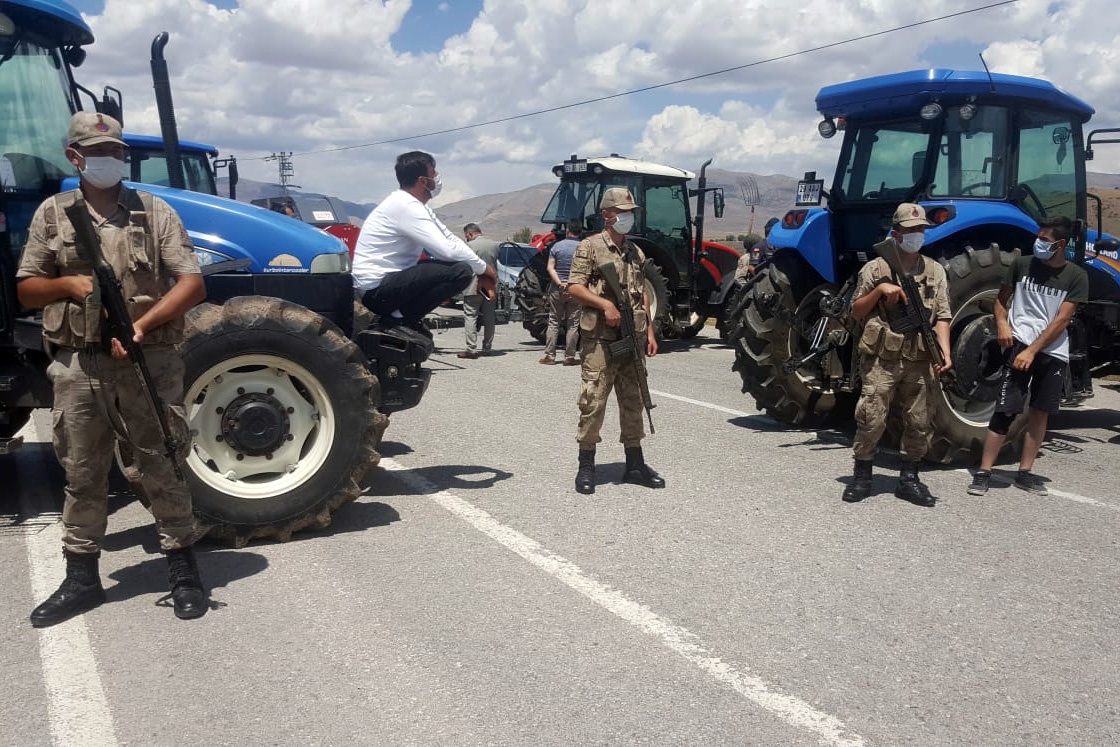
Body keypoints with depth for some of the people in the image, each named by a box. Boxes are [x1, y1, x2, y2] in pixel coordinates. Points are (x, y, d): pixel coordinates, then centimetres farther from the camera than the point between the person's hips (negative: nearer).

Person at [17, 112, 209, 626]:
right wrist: (68, 283, -11)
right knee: (82, 476, 11)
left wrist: (141, 324, -20)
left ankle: (182, 570, 17)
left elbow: (192, 284, -7)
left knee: (163, 470, 4)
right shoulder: (52, 214, 8)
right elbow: (27, 291, 11)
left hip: (149, 363, -2)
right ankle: (81, 578, 25)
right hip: (77, 366, 2)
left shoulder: (155, 212, 2)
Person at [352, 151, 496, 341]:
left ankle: (399, 314, 9)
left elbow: (450, 239, 14)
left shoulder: (416, 205, 13)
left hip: (389, 279, 10)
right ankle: (399, 319, -11)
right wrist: (483, 269, -7)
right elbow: (448, 249, -22)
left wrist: (480, 273, 5)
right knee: (461, 271, -21)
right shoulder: (406, 207, -17)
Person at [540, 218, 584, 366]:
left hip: (557, 289, 1)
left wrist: (559, 283, -14)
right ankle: (569, 357, 6)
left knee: (553, 323, 9)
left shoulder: (557, 246, 0)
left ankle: (549, 355, 7)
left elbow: (550, 268, -8)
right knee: (573, 325, 5)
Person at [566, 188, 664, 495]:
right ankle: (586, 466, 6)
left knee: (633, 401, 11)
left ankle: (635, 464, 20)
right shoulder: (590, 247, -2)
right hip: (600, 339, -6)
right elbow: (574, 287, -10)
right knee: (593, 401, -5)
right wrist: (605, 304, -21)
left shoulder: (636, 252, 18)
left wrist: (649, 332, 14)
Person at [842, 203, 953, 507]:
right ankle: (861, 476, 10)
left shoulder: (935, 271, 10)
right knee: (871, 420, -6)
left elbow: (942, 317, 4)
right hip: (882, 360, -3)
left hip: (919, 362, 3)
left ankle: (908, 479, 20)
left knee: (919, 422, 7)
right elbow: (855, 312, 3)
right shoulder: (876, 269, 2)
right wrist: (879, 290, -13)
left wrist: (945, 353, -9)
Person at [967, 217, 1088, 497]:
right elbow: (1001, 299, 11)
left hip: (1054, 353, 2)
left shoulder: (1076, 277, -1)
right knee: (1006, 409, -8)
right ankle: (983, 472, -5)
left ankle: (1025, 472, 19)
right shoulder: (1022, 264, 1)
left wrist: (1032, 351, -15)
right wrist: (1001, 323, -10)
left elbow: (1061, 321, -7)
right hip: (1020, 345, -1)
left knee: (1040, 412, 8)